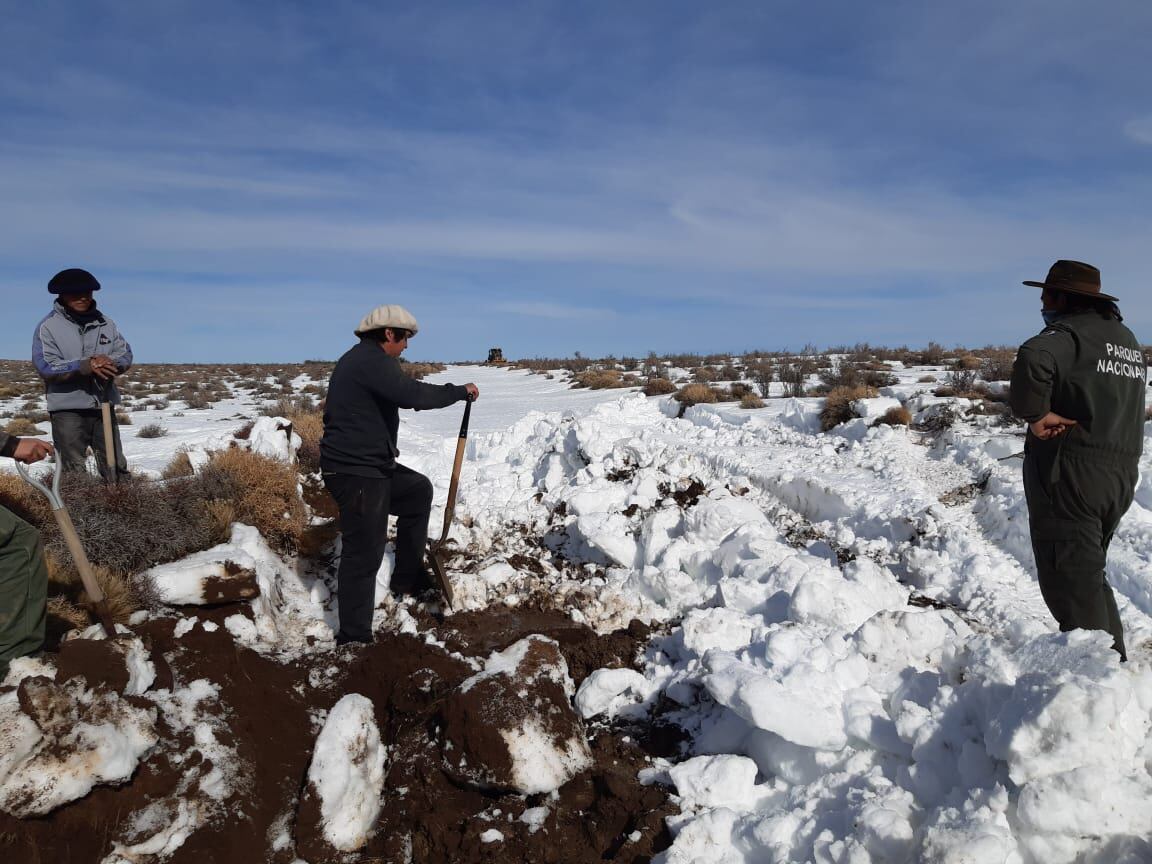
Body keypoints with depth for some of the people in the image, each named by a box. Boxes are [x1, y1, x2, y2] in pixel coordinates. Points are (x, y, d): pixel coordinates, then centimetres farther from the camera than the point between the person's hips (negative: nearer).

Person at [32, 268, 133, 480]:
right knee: (73, 472, 1)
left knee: (116, 468, 11)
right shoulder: (48, 326, -4)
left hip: (104, 407, 4)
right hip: (68, 409, -4)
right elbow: (45, 366, -14)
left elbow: (125, 353, 4)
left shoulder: (104, 322, 9)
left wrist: (110, 363, -19)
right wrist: (84, 367, -27)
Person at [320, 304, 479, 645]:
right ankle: (354, 637, 1)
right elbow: (412, 394, -30)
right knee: (364, 554, -7)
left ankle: (407, 578, 31)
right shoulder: (372, 360, -16)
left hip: (370, 466, 11)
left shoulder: (359, 359, 18)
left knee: (418, 491, 26)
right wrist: (460, 391, -17)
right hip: (357, 473, -11)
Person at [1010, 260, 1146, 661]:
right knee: (1089, 574, 22)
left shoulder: (1068, 334, -13)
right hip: (1120, 475, 9)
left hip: (1070, 476, -9)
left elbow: (1033, 359, -36)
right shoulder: (1127, 338, 17)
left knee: (1070, 583, -4)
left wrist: (1035, 414, -23)